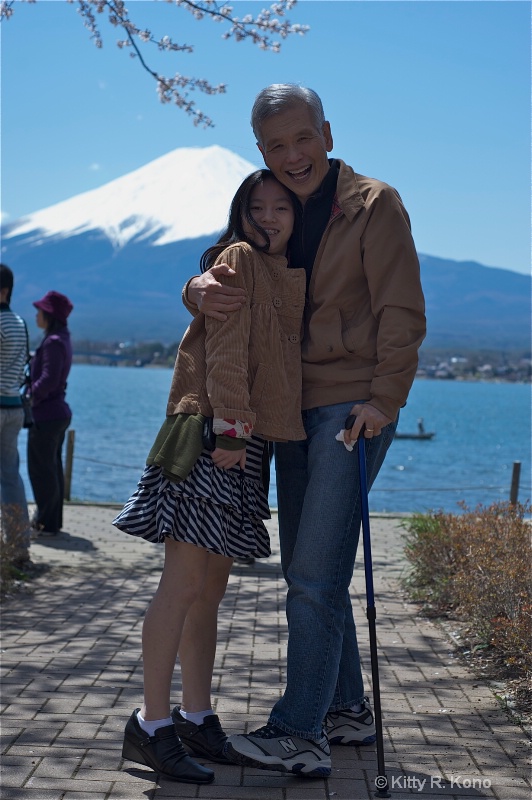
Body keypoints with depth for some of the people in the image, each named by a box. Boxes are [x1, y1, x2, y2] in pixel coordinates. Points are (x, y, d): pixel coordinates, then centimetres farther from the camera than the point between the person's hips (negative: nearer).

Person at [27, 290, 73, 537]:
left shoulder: (53, 342, -18)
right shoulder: (62, 339, 12)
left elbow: (48, 380, -24)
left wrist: (29, 397, -14)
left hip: (46, 415, -10)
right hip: (58, 412, 10)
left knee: (41, 470, -3)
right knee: (52, 469, 14)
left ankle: (45, 523, 2)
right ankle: (53, 521, 21)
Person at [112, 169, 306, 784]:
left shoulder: (288, 278, 22)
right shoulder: (239, 258, -3)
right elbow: (225, 345, -12)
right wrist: (228, 425, -19)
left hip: (245, 442, 9)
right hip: (212, 435, -8)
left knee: (210, 587, 10)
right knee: (185, 582, -10)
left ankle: (197, 720, 16)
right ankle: (151, 725, -6)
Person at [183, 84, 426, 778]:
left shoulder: (373, 205, -4)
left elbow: (401, 313, -9)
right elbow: (226, 270, 12)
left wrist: (384, 399, -18)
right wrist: (201, 289, -13)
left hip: (354, 407, -7)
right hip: (294, 409, 8)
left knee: (316, 575, -11)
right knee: (307, 572, 12)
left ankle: (300, 735, -8)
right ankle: (348, 711, 25)